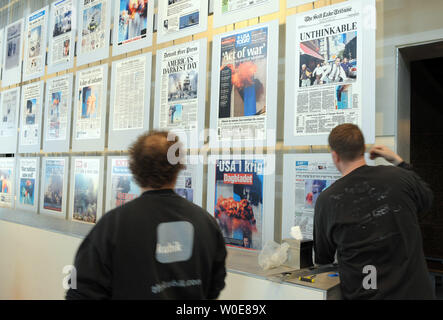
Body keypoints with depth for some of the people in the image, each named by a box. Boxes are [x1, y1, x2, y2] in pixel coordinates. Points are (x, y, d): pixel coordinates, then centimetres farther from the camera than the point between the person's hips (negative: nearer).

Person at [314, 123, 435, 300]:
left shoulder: (326, 200, -13)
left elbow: (322, 259, 2)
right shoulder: (399, 176, -9)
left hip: (363, 294, -2)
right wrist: (398, 161, 20)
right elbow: (427, 199, 16)